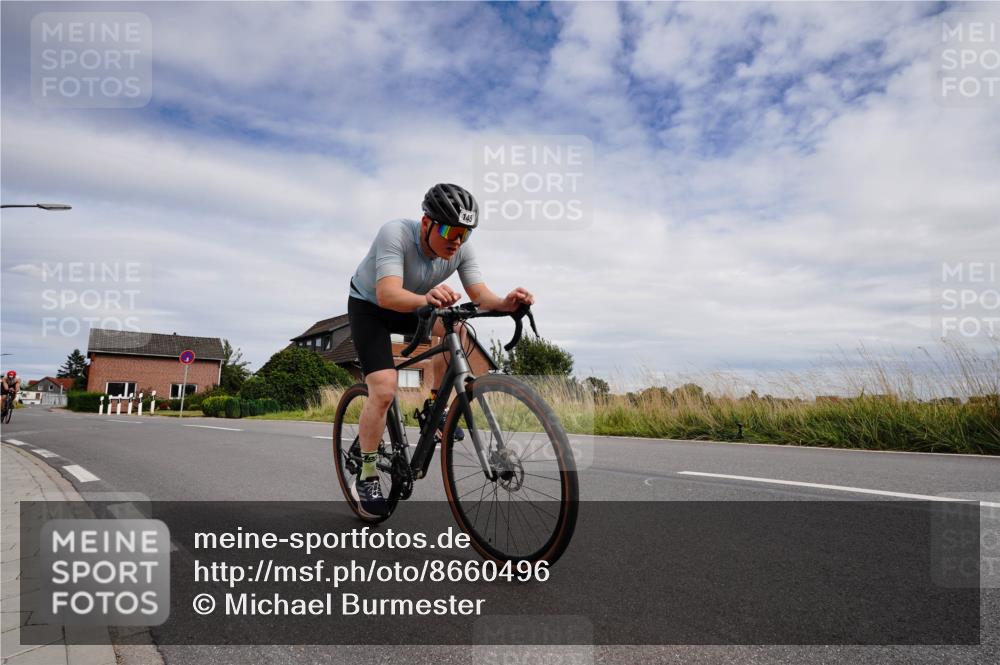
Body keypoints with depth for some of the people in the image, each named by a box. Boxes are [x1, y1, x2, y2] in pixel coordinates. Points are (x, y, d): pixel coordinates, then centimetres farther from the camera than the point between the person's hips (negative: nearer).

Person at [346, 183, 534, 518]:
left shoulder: (460, 247, -19)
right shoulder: (395, 233, -34)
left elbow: (479, 294, -24)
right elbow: (387, 294, -46)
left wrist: (504, 302, -46)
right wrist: (426, 299, -66)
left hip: (411, 305, 5)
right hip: (369, 306, -4)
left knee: (456, 328, -26)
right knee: (384, 391, -18)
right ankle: (366, 479, 0)